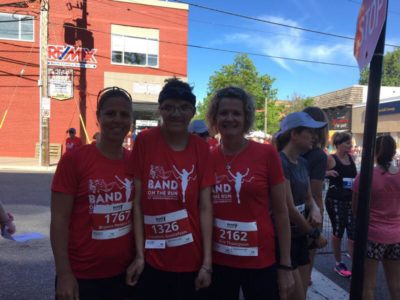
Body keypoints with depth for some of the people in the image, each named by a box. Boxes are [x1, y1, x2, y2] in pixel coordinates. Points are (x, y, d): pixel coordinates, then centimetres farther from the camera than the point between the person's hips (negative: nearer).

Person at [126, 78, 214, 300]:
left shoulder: (201, 148, -3)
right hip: (151, 261, -1)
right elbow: (137, 202, -5)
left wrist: (207, 262, -6)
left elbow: (205, 207, -4)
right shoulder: (144, 141, -7)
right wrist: (139, 255, -7)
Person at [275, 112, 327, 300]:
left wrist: (315, 210, -8)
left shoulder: (302, 163, 7)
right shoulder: (280, 162, -20)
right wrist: (314, 233, -7)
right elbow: (289, 208, -21)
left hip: (300, 236, 8)